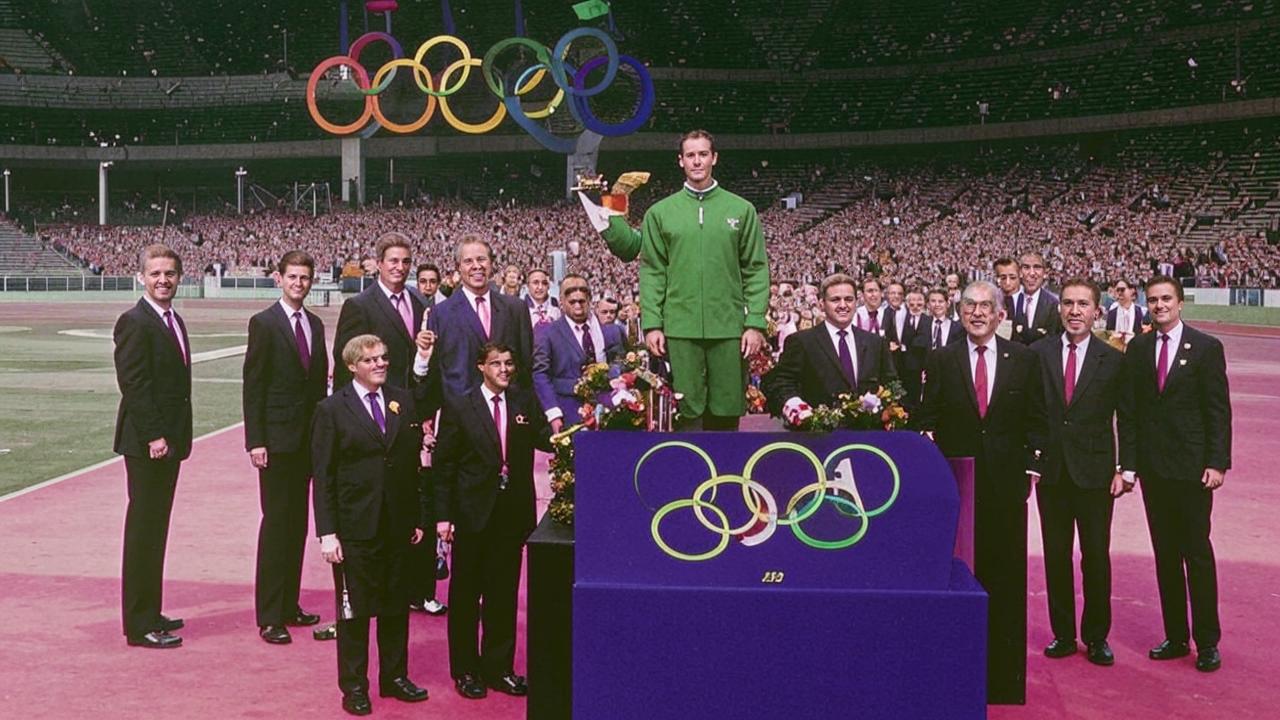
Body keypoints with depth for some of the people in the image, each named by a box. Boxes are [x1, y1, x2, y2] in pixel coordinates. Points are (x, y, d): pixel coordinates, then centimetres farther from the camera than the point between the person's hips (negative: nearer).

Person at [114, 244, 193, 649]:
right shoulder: (134, 323, -12)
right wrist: (154, 436, -20)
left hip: (169, 440, 9)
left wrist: (174, 437, 13)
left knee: (156, 528, 14)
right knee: (144, 529, -3)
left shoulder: (174, 320, 15)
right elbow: (133, 384, -18)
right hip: (146, 443, -9)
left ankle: (150, 614, 22)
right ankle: (140, 626, 3)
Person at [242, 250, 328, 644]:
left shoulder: (315, 325, 12)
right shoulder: (264, 323, -6)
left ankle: (289, 604, 20)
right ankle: (269, 617, 0)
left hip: (309, 438, 6)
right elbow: (252, 385, -9)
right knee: (276, 523, -5)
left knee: (298, 523, 11)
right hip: (277, 438, -6)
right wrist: (255, 441, -14)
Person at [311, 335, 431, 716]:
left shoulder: (403, 401, 7)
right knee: (354, 608, 5)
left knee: (397, 605, 13)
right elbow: (323, 477, -6)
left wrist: (419, 517, 8)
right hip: (355, 528, -4)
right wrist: (327, 533, -11)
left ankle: (395, 676, 27)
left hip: (398, 525, 4)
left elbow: (413, 462, 10)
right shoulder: (332, 409, -5)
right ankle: (354, 685, 17)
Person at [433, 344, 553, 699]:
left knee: (504, 593, 11)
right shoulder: (458, 407, -4)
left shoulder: (525, 401, 6)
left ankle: (498, 668, 22)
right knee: (466, 593, 8)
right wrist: (443, 515, -9)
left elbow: (545, 438, -5)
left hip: (513, 513, 3)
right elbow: (444, 464, -4)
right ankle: (465, 670, 20)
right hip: (472, 514, -3)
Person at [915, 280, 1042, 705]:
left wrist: (1031, 466, 1)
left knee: (1005, 576, 3)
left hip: (1006, 483, 1)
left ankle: (1003, 674, 11)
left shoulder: (1023, 360, 6)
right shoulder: (940, 361, 4)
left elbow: (1034, 420, 9)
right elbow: (927, 419, 4)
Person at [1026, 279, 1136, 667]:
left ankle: (1097, 636, 17)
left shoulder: (1113, 360, 1)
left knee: (1097, 557, 3)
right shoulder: (1038, 354, 2)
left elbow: (1127, 419, 4)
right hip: (1051, 471, 1)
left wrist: (1126, 469, -2)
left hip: (1095, 473, -1)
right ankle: (1063, 634, 18)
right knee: (1056, 556, 7)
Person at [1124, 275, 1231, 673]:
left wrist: (1217, 462, -11)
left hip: (1191, 467, -4)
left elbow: (1219, 411, -5)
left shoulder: (1206, 348, -3)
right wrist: (1128, 461, 4)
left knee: (1197, 553, 0)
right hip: (1153, 467, 4)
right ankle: (1176, 637, 17)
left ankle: (1207, 641, 9)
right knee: (1165, 554, 9)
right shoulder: (1137, 348, 8)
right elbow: (1131, 408, 8)